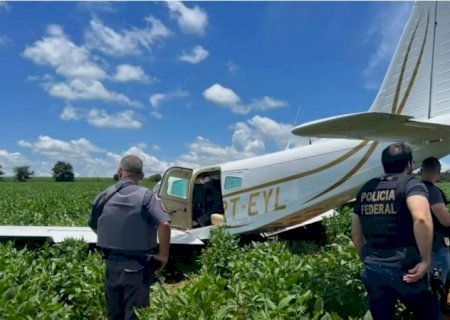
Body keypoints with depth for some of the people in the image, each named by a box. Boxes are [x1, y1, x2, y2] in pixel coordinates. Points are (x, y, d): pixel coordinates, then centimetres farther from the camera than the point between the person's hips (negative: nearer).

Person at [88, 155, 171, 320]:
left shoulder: (104, 196, 1)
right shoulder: (146, 196, -13)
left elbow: (95, 228, 12)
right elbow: (164, 225, -25)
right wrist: (164, 254, -12)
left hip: (112, 262, 4)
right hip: (137, 266, -4)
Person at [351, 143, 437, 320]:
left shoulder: (367, 188, 10)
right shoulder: (411, 184, -6)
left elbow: (356, 235, 14)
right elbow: (421, 218, -27)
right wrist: (426, 261, -19)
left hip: (372, 271, 4)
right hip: (403, 270, -4)